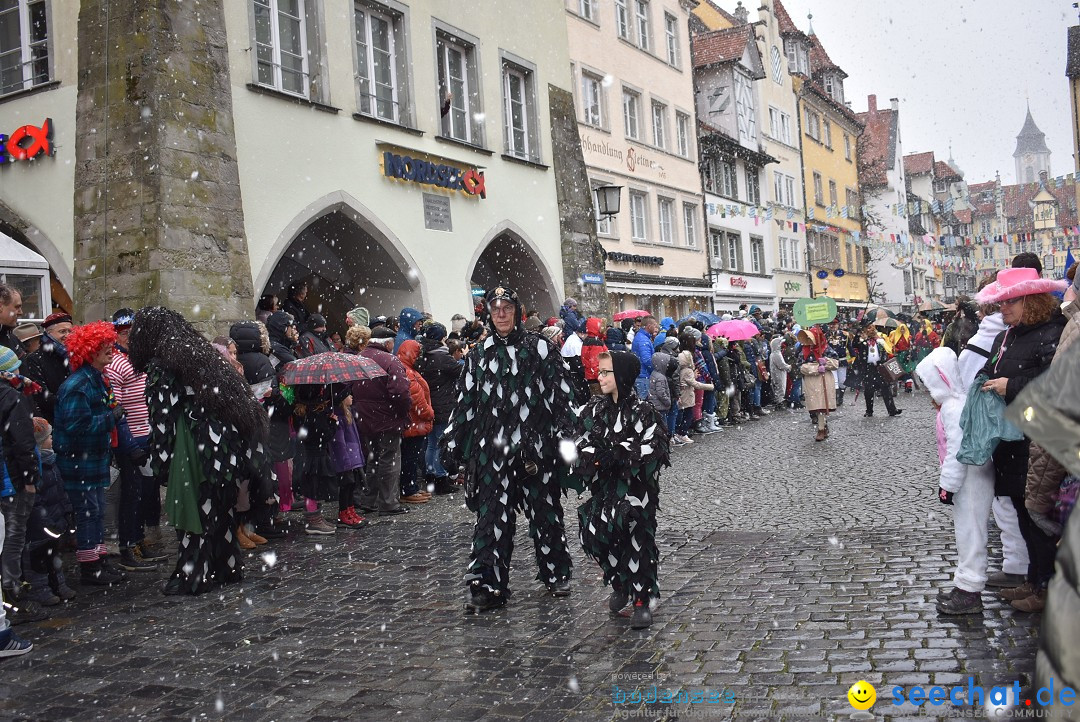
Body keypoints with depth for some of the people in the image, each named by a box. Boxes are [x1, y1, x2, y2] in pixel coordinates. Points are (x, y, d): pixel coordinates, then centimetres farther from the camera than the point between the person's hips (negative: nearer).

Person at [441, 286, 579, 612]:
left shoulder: (540, 348, 2)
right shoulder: (479, 355, 11)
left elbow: (563, 395, -1)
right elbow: (465, 402, 14)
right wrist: (452, 444, 11)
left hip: (536, 448, -2)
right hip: (492, 450, 2)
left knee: (544, 512, 9)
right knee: (492, 516, -1)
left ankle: (556, 574, 27)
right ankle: (488, 585, 3)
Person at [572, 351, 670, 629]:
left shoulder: (643, 412, -10)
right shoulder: (594, 408, 6)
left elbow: (653, 449, -16)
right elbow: (580, 439, 4)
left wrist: (615, 454, -20)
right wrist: (593, 456, -17)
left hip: (635, 489, -4)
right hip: (604, 489, 5)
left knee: (638, 542, -1)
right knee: (596, 536, 1)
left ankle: (642, 600, 14)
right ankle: (620, 585, 26)